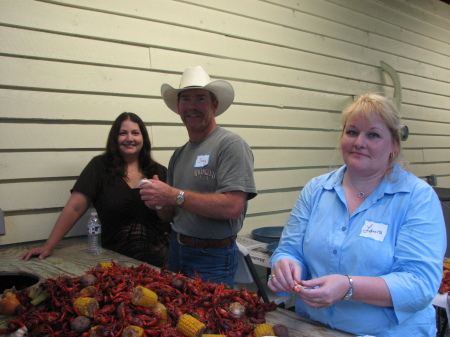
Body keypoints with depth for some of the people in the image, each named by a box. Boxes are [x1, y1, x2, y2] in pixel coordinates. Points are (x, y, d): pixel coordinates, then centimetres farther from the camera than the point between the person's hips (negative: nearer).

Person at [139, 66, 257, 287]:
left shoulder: (230, 145, -13)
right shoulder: (179, 154, 9)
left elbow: (233, 207, -25)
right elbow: (169, 215, 13)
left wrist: (175, 196, -23)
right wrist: (157, 202, -10)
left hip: (213, 257, -7)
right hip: (177, 250, 7)